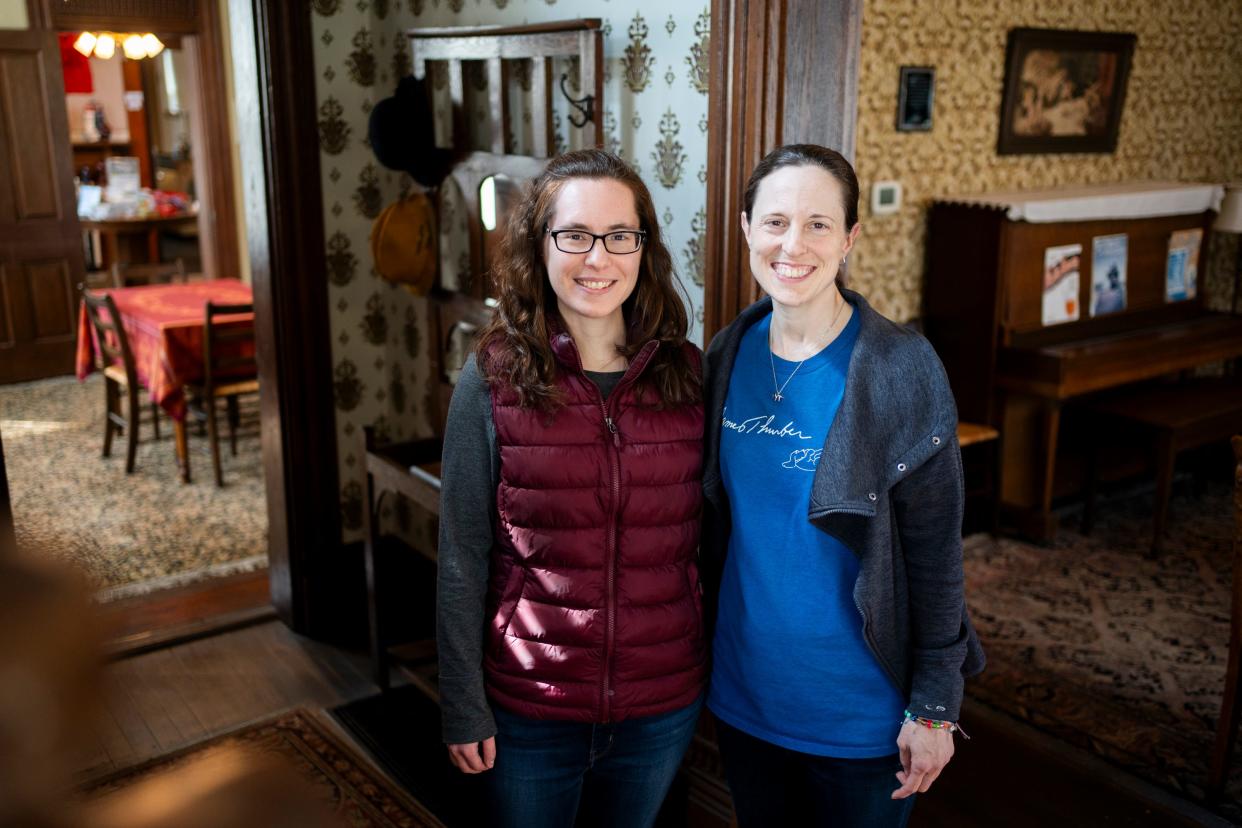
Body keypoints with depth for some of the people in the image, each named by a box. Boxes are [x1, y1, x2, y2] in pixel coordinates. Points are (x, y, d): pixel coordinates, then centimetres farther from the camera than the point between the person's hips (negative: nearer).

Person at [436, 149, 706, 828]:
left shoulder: (686, 373, -4)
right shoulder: (493, 378, -11)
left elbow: (703, 534, 4)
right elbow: (463, 557, -8)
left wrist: (717, 672, 5)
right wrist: (464, 707, -6)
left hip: (664, 705, 2)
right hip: (529, 708, -2)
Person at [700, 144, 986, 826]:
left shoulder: (902, 370, -17)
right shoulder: (730, 354, -3)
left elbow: (934, 556, -13)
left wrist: (934, 708, -11)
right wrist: (705, 652, 10)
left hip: (859, 716, -4)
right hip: (743, 695, 4)